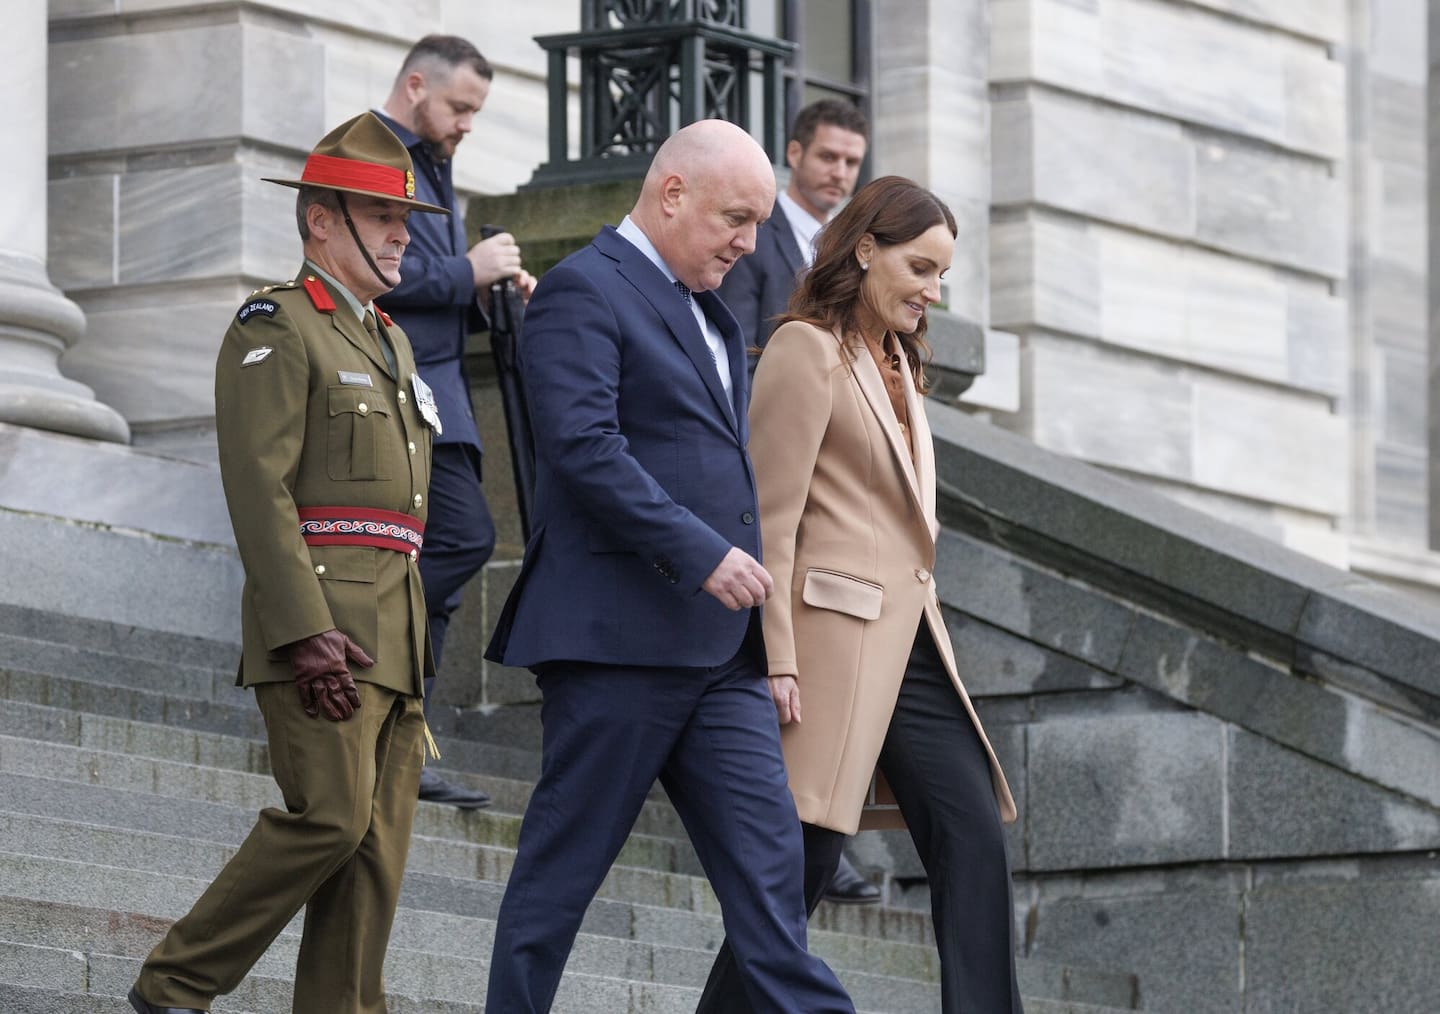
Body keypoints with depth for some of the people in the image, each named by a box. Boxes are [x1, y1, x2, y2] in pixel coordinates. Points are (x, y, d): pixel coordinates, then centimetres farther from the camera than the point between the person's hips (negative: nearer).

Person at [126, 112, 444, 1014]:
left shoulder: (389, 344, 23)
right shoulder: (276, 328, -5)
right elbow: (259, 487, -14)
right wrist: (307, 633, -23)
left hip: (394, 633, 9)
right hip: (320, 623, -9)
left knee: (380, 839, 3)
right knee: (330, 817, -16)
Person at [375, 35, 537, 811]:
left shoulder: (429, 171, 25)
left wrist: (490, 291, 9)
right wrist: (467, 273, -13)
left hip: (431, 396, 10)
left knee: (432, 562, 8)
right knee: (463, 534, -22)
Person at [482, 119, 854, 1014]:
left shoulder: (711, 315, 21)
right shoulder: (585, 292, -8)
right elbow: (585, 448, -20)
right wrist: (702, 553, -23)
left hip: (720, 651, 9)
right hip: (618, 636, -9)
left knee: (768, 861, 1)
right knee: (565, 864, -1)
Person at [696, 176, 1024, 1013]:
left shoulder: (896, 364, 21)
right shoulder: (808, 350, -6)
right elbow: (770, 520, -12)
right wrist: (777, 662, -18)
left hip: (912, 650, 9)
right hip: (837, 640, -9)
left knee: (977, 843, -3)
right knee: (804, 863, -6)